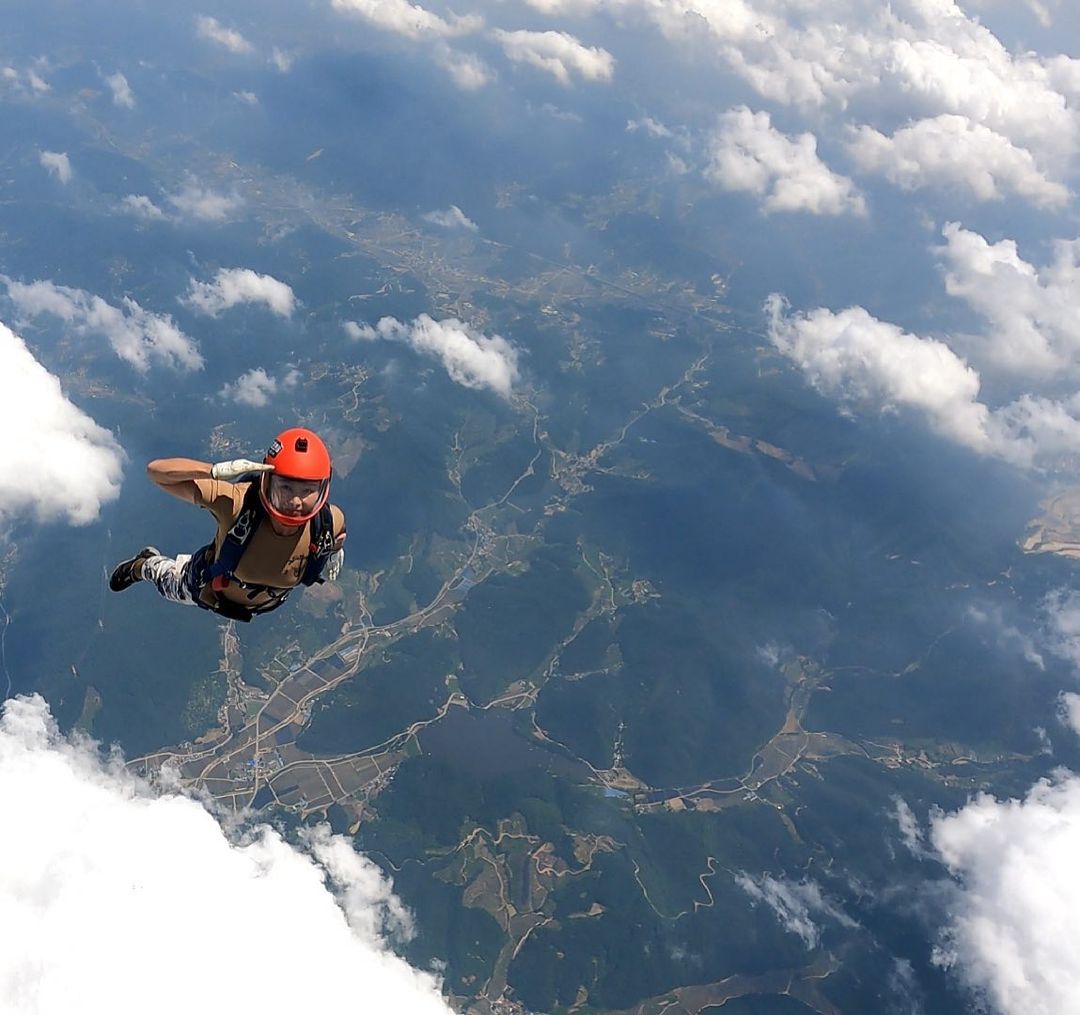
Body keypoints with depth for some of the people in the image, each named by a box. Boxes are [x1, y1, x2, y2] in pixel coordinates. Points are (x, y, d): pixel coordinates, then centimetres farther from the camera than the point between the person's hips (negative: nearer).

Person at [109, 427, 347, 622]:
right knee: (173, 585, 33)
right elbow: (156, 470, -48)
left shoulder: (331, 521, -39)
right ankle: (145, 565, 64)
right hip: (211, 588, -3)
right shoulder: (238, 503, -48)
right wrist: (216, 471, -61)